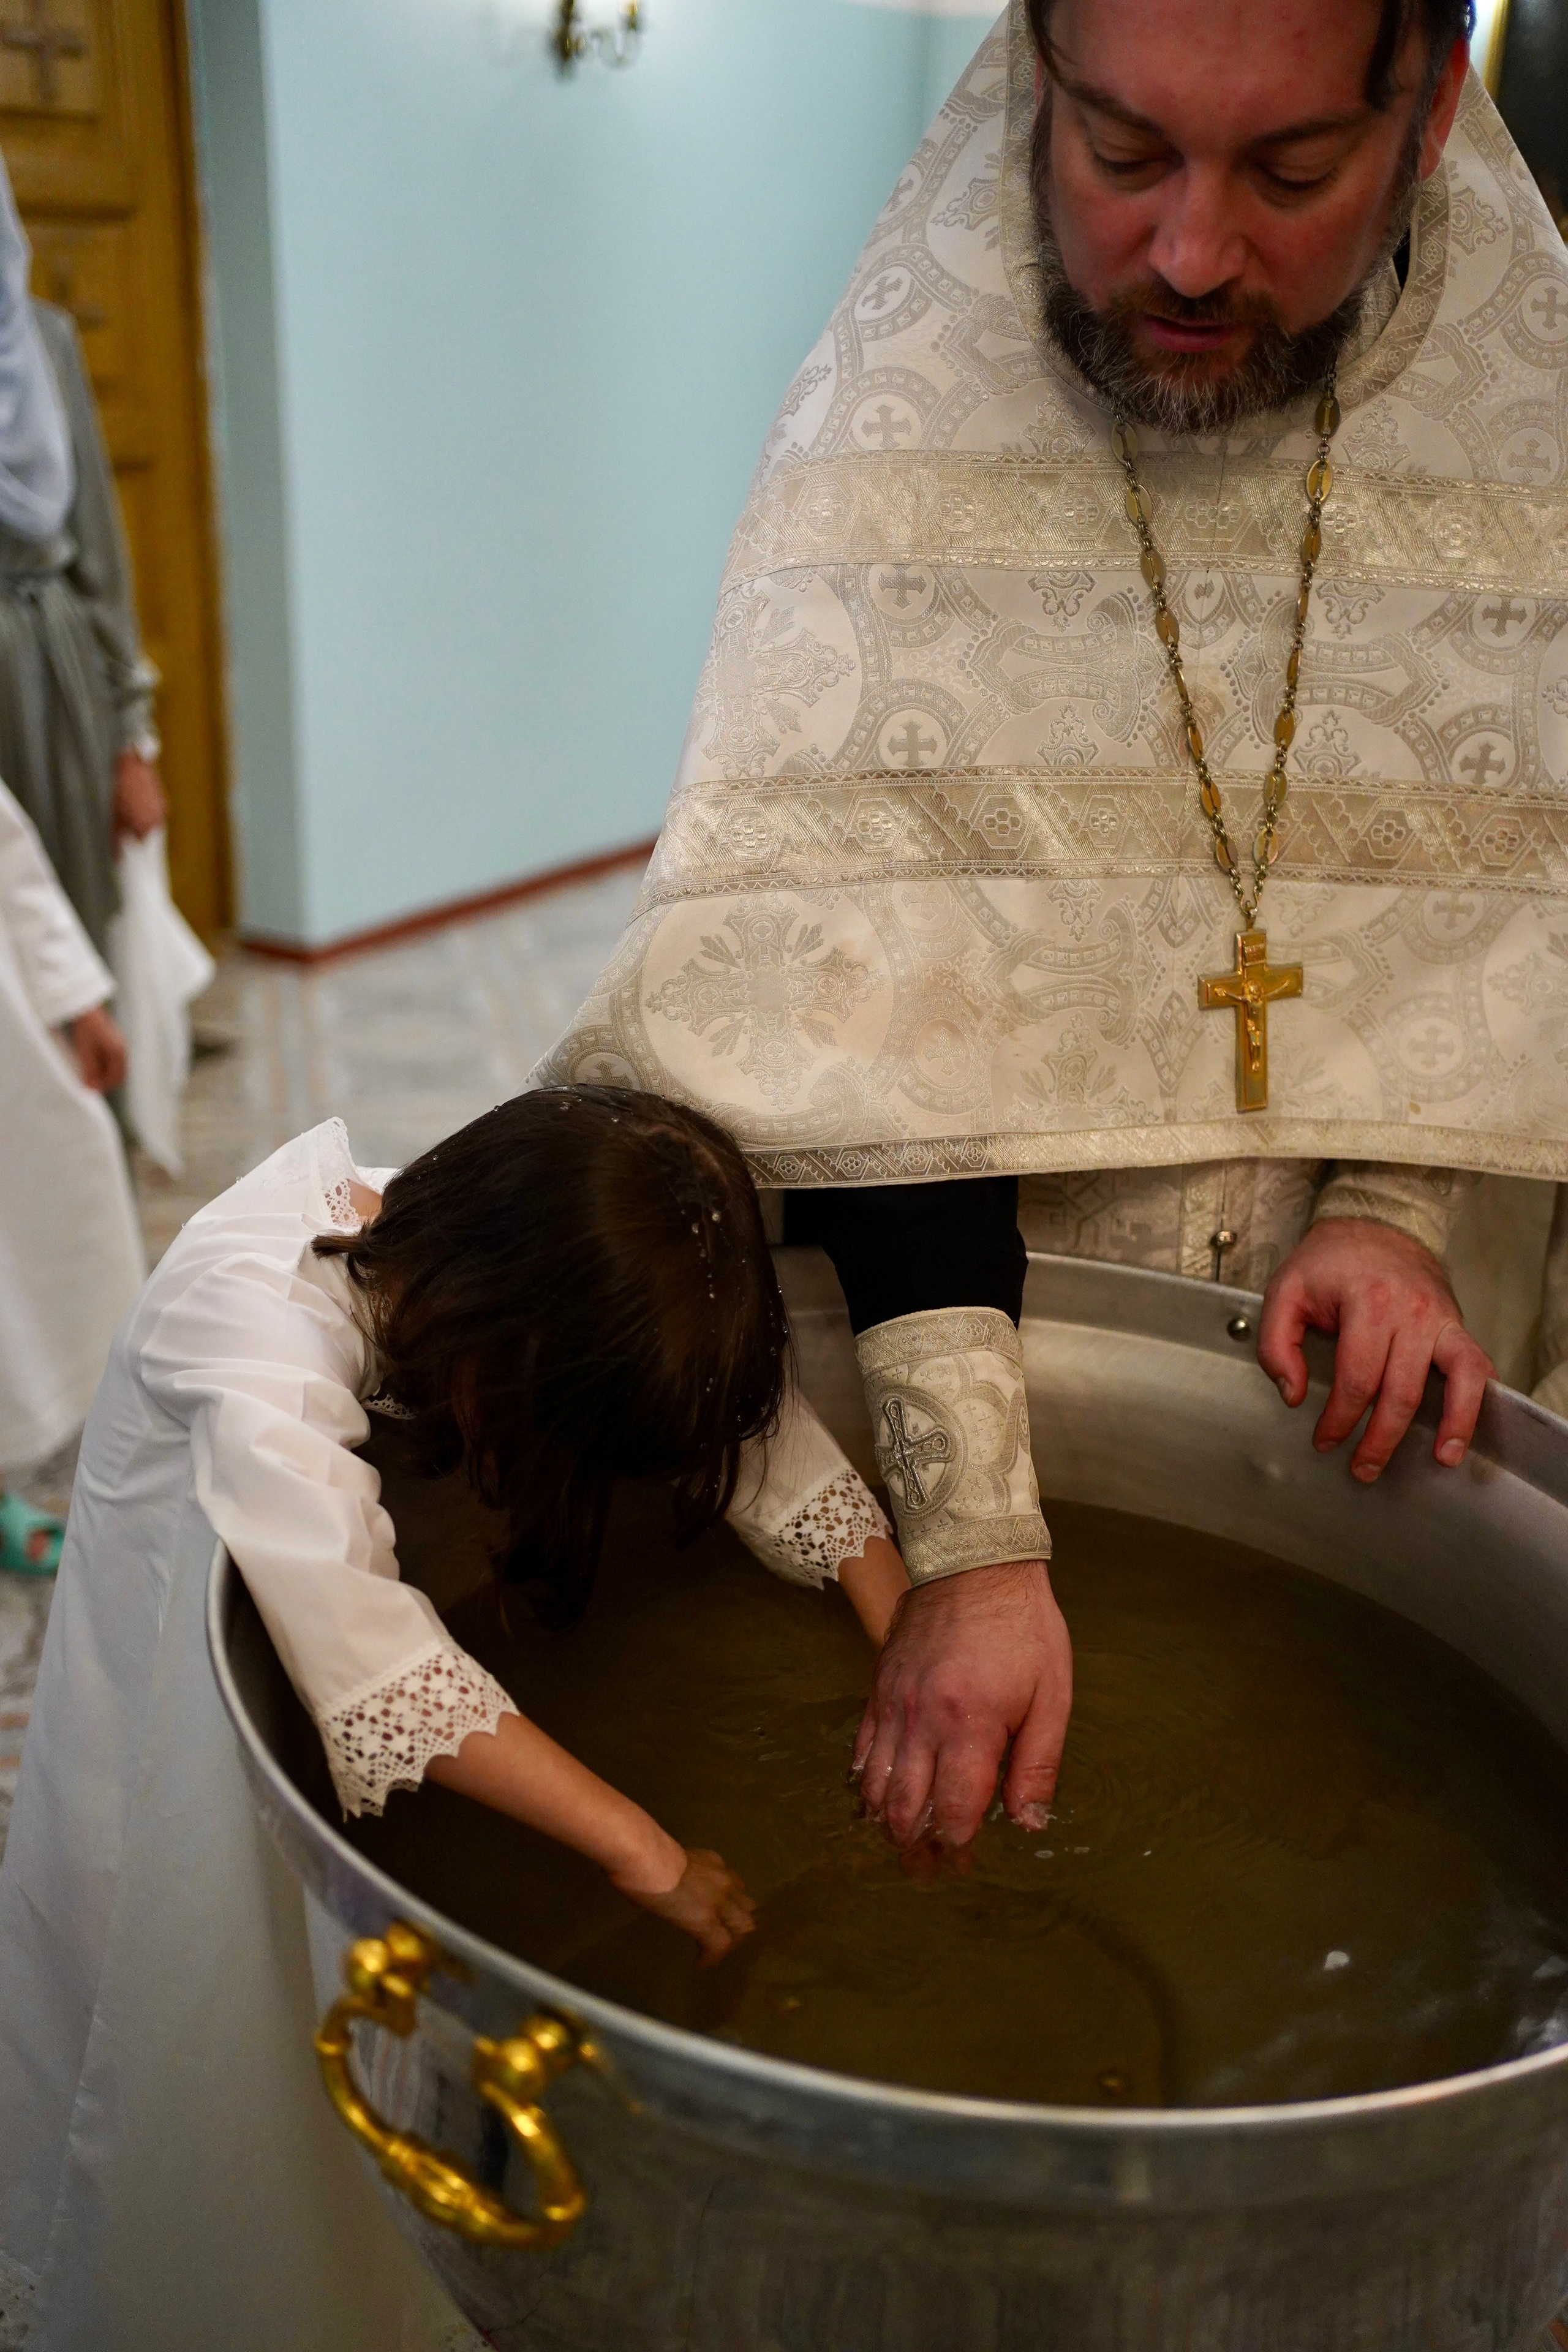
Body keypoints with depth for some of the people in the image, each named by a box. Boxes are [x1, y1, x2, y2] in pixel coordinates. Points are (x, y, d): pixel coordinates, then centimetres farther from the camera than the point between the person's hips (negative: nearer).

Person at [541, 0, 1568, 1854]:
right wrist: (971, 1541, -29)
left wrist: (1391, 1204, -16)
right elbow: (872, 1018, -25)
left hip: (1291, 1357, 3)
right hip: (924, 1325, -2)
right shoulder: (901, 434, -20)